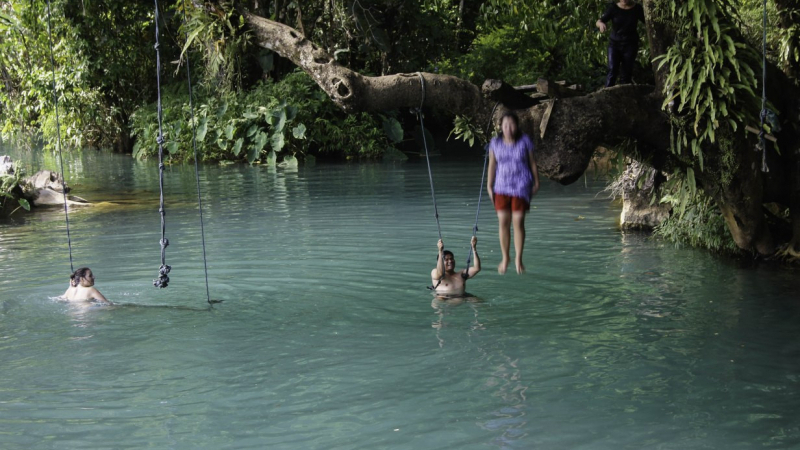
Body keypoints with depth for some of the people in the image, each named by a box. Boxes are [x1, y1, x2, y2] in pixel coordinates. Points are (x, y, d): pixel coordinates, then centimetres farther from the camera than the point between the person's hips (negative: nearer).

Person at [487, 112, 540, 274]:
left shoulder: (525, 141, -4)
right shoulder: (495, 143, 0)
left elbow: (532, 162, 3)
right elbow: (492, 165, 5)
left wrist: (536, 183, 5)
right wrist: (489, 186, 4)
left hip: (521, 186, -2)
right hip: (502, 186, 2)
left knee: (518, 221, -6)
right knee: (503, 222, 0)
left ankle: (518, 258, 7)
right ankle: (505, 258, 14)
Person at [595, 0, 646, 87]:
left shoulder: (637, 8, -3)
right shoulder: (613, 8, -5)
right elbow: (598, 22, -10)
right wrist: (601, 24, -34)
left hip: (630, 45, 0)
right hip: (615, 44, 0)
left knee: (626, 73, -2)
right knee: (612, 70, -14)